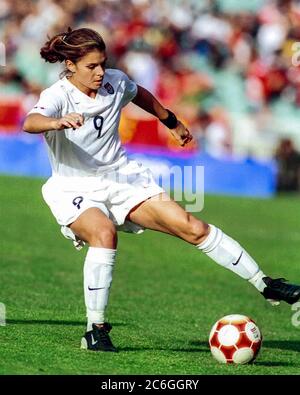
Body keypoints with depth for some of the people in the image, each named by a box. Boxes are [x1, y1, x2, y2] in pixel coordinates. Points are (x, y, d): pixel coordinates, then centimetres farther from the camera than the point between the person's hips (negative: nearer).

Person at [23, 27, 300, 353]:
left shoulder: (115, 82, -3)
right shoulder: (58, 96, -19)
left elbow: (140, 95, 22)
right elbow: (30, 123, -42)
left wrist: (173, 122, 34)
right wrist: (58, 122, -64)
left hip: (123, 179, 5)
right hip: (75, 190, -5)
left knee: (192, 228, -7)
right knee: (104, 232, -37)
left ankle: (265, 285, 4)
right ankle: (95, 330, -28)